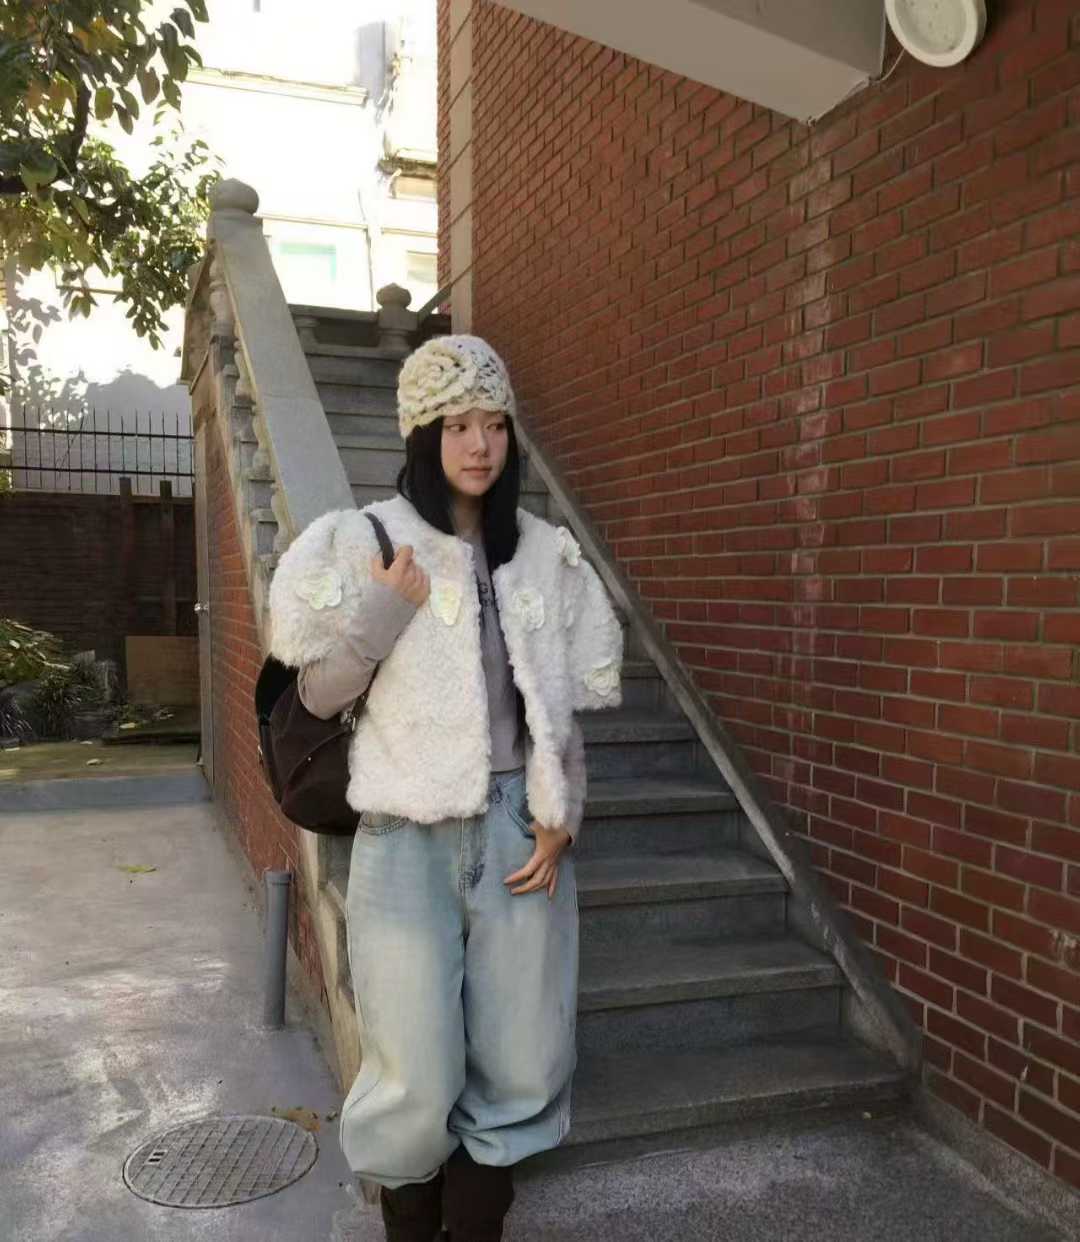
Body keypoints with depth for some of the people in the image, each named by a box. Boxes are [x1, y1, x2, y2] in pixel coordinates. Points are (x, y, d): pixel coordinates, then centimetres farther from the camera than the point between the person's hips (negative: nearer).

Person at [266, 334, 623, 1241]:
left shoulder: (546, 552, 7)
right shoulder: (363, 542, -1)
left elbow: (570, 700, 10)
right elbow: (319, 693, 3)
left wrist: (559, 816, 0)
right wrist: (385, 612, -12)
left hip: (520, 828, 3)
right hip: (410, 835, -2)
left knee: (521, 1064, 8)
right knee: (418, 1077, 1)